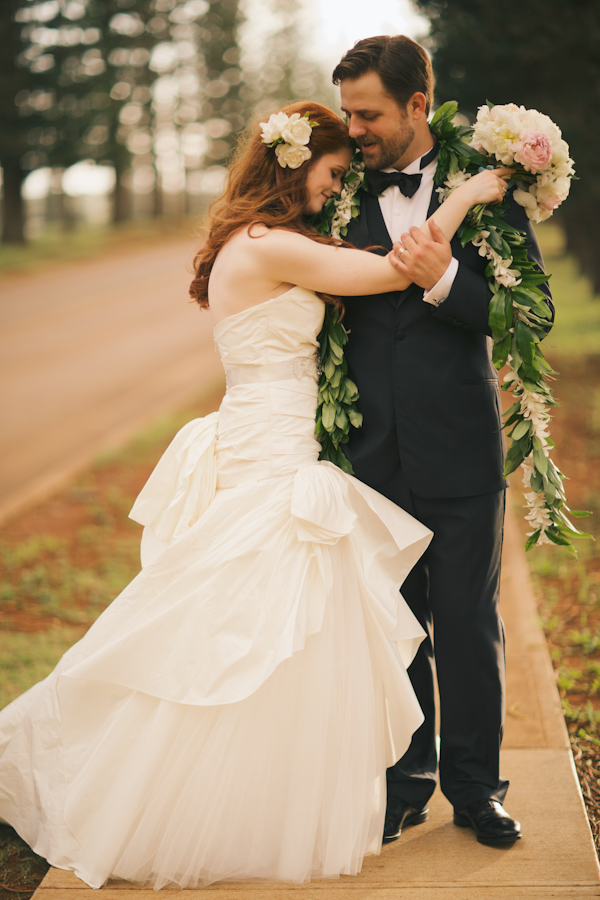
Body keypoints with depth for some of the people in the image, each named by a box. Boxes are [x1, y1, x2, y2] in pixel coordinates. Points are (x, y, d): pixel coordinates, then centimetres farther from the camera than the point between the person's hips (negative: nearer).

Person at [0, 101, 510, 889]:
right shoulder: (269, 247, -17)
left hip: (273, 465, 10)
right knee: (248, 658, 1)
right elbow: (396, 270, -17)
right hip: (268, 477, -10)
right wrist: (465, 197, -6)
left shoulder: (257, 246, 14)